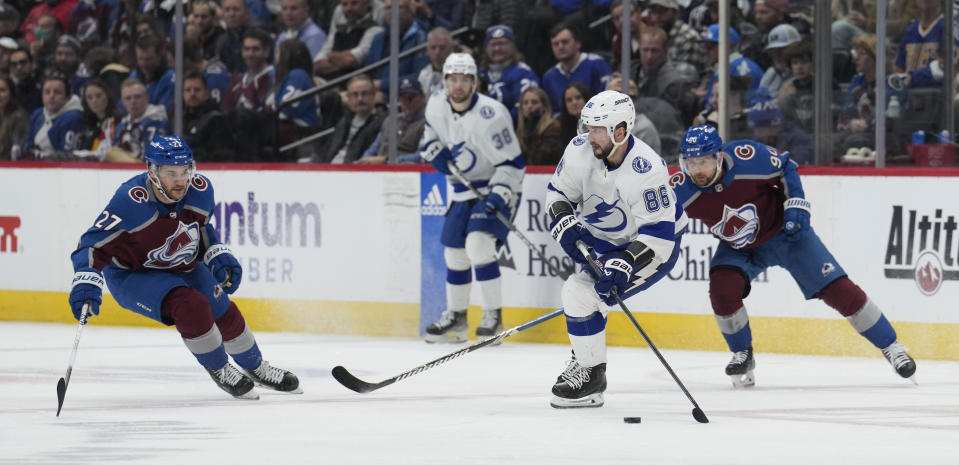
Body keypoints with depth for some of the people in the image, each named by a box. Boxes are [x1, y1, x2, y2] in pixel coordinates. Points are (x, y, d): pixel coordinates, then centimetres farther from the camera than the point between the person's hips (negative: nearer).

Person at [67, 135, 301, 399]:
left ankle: (257, 369, 39)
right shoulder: (132, 201, -35)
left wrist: (218, 257, -6)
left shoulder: (200, 190, -15)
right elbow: (95, 242, -34)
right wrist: (86, 283, -47)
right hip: (131, 275, -6)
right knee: (192, 306, -27)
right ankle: (219, 371, -3)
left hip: (182, 267, 6)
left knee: (225, 315, 11)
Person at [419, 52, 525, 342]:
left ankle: (493, 316, -13)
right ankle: (455, 317, 24)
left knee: (478, 244, -22)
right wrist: (433, 149, -3)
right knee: (454, 251, 8)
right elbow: (431, 132, 19)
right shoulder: (436, 109, -5)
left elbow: (512, 162, -21)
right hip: (462, 191, 7)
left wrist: (499, 195, -31)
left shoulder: (491, 114, -24)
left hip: (496, 188, -7)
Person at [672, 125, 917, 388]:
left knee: (837, 289, -6)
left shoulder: (749, 157, -31)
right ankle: (742, 355, 2)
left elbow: (786, 168, -11)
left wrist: (796, 204, -17)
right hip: (739, 248, 2)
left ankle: (890, 346, 8)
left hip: (784, 232, -2)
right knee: (722, 288, -24)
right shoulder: (680, 190, -26)